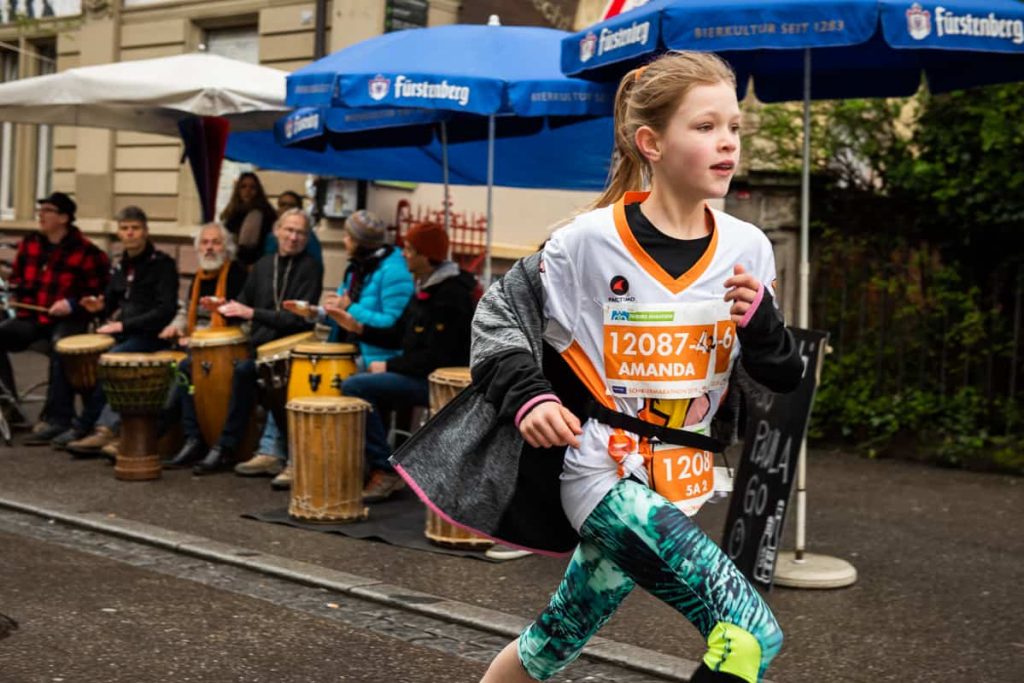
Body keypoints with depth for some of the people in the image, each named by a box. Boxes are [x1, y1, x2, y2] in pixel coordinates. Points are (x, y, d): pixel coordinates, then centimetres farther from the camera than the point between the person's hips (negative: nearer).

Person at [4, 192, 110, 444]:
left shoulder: (85, 252, -9)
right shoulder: (29, 244, 9)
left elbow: (101, 292, -8)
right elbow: (16, 278, 24)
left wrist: (73, 304, -20)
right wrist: (15, 294, 3)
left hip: (68, 319, -6)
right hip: (32, 317, 6)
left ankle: (56, 419, -30)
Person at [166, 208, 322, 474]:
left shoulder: (310, 268, -6)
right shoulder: (263, 265, 14)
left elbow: (299, 318, -17)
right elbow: (244, 304, 20)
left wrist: (253, 313, -22)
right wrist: (224, 308, -2)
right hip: (255, 343, 8)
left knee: (243, 370, -36)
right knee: (188, 366, -1)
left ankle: (225, 448, -27)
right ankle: (194, 440, -1)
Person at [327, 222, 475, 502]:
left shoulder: (451, 295, -17)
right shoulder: (425, 287, 14)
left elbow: (436, 358, -23)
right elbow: (398, 336, 17)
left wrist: (389, 366, -15)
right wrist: (358, 327, 4)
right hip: (418, 375, 10)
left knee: (355, 386, -18)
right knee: (354, 387, 7)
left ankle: (386, 472, -12)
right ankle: (375, 468, 9)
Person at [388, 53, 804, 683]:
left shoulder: (747, 249, -1)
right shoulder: (592, 241, -14)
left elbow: (784, 379, 5)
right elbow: (500, 312, -2)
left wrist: (762, 323, -15)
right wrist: (528, 396, -17)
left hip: (681, 485, 6)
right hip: (607, 472, -6)